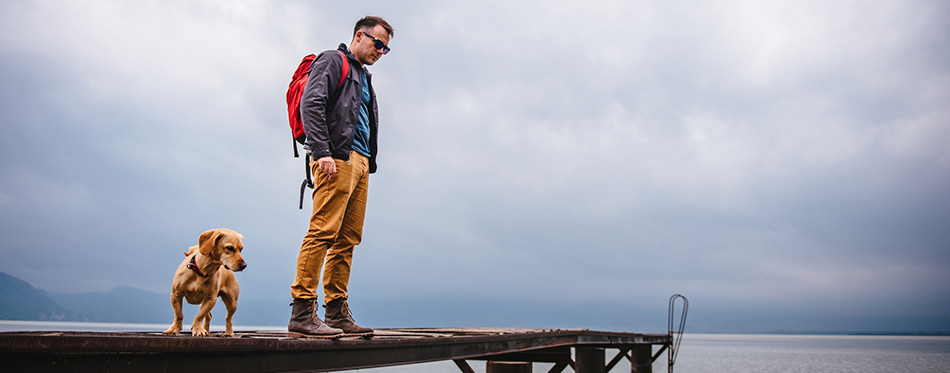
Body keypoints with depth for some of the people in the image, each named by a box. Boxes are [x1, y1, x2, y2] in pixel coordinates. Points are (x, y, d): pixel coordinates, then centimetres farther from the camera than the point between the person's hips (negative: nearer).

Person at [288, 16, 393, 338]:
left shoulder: (363, 77, 31)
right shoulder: (332, 61, 5)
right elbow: (311, 104, -10)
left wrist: (369, 161, 15)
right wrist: (322, 151, -20)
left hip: (360, 161, 9)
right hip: (336, 159, -9)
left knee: (347, 239, 4)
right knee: (323, 231, -16)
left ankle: (337, 314, 7)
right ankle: (302, 314, -16)